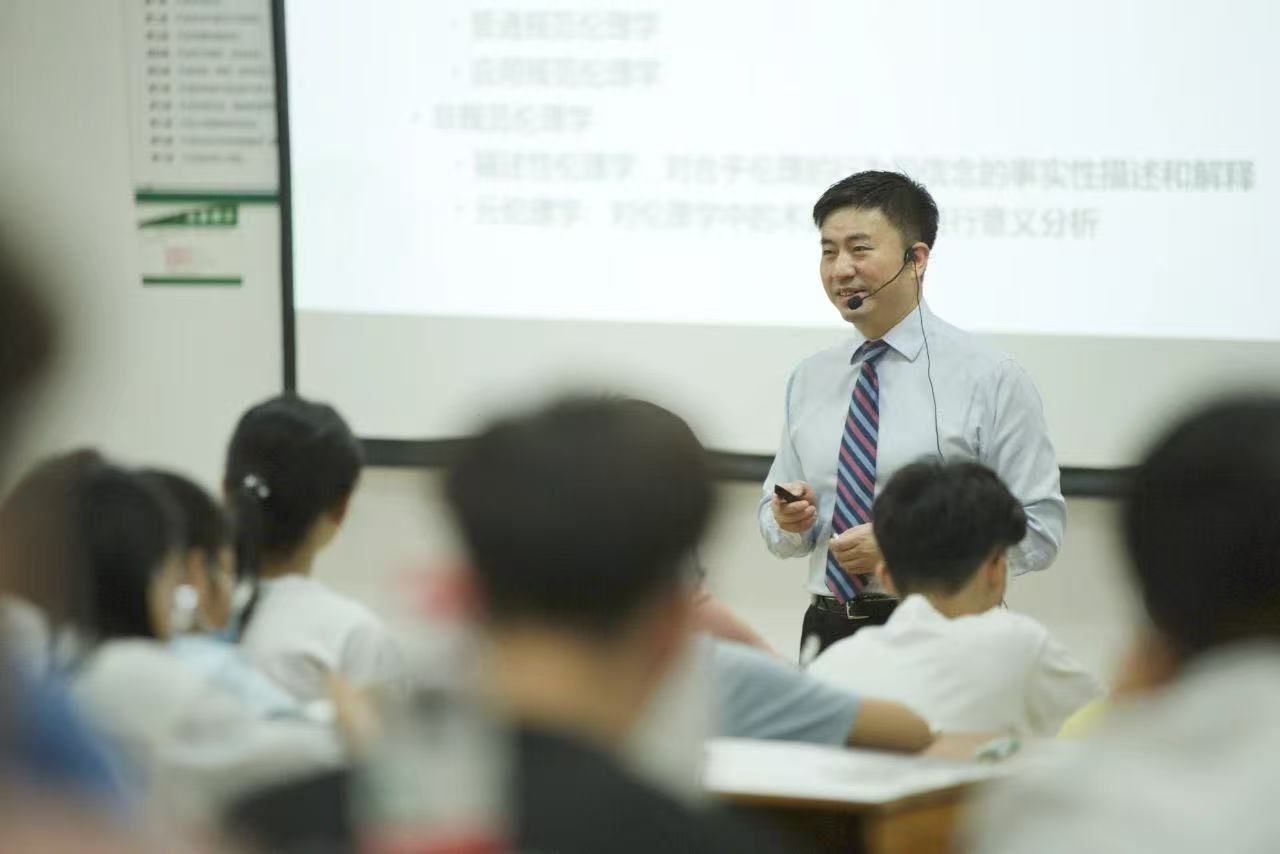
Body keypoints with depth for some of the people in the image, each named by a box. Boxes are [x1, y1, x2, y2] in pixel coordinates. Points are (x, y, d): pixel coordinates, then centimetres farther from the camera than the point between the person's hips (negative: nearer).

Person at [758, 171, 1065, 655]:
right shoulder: (808, 380, 11)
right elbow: (780, 537, 18)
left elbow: (1039, 531, -9)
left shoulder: (989, 379, -5)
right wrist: (790, 520, -6)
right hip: (827, 632, 4)